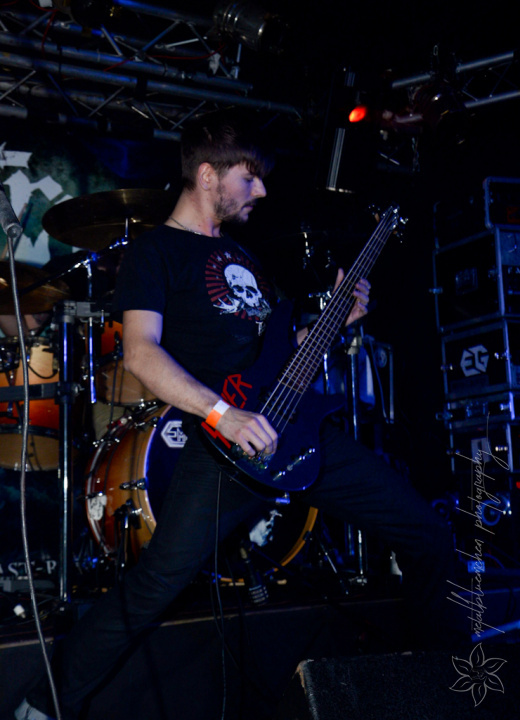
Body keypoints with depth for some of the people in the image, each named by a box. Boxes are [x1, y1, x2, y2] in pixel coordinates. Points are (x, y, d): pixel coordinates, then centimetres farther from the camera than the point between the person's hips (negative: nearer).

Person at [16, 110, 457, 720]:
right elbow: (140, 353, -16)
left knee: (429, 538, 7)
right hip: (226, 443, -7)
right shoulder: (155, 251, -1)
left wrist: (331, 322, 15)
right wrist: (223, 414, -27)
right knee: (156, 583, -20)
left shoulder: (239, 255, 23)